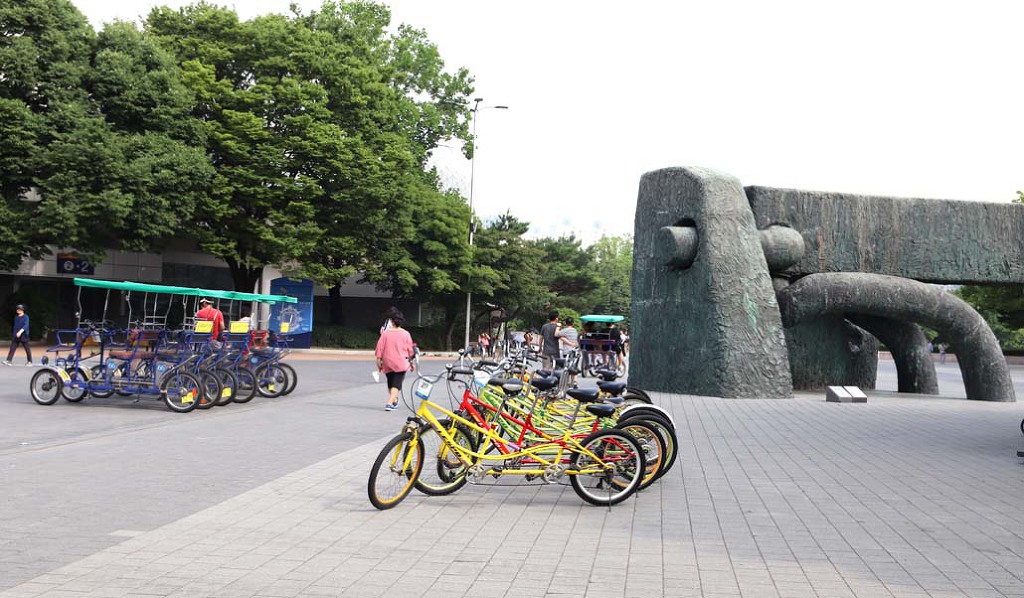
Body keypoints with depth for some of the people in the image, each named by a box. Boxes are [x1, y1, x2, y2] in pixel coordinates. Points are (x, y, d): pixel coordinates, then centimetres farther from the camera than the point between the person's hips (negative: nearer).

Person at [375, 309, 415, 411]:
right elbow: (410, 349, 3)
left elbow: (380, 347, -2)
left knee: (390, 383, 20)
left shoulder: (385, 333, -4)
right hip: (401, 363, -2)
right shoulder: (405, 334, -4)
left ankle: (394, 400, 35)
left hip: (388, 363, 2)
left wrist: (379, 360, 7)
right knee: (396, 384, -2)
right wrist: (411, 362, 15)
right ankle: (390, 403, -17)